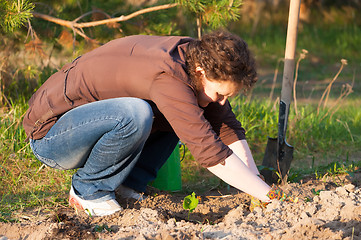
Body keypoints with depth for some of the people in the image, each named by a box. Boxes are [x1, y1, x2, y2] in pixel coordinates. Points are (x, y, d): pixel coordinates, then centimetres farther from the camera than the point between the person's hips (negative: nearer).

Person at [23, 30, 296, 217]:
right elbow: (210, 151, -34)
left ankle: (126, 184, 2)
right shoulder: (168, 76, -31)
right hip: (48, 136, -9)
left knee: (183, 116, 3)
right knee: (134, 115, -36)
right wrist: (268, 195, -29)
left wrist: (256, 183, -8)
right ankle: (88, 190, -11)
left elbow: (228, 128, 2)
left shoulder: (196, 57, -4)